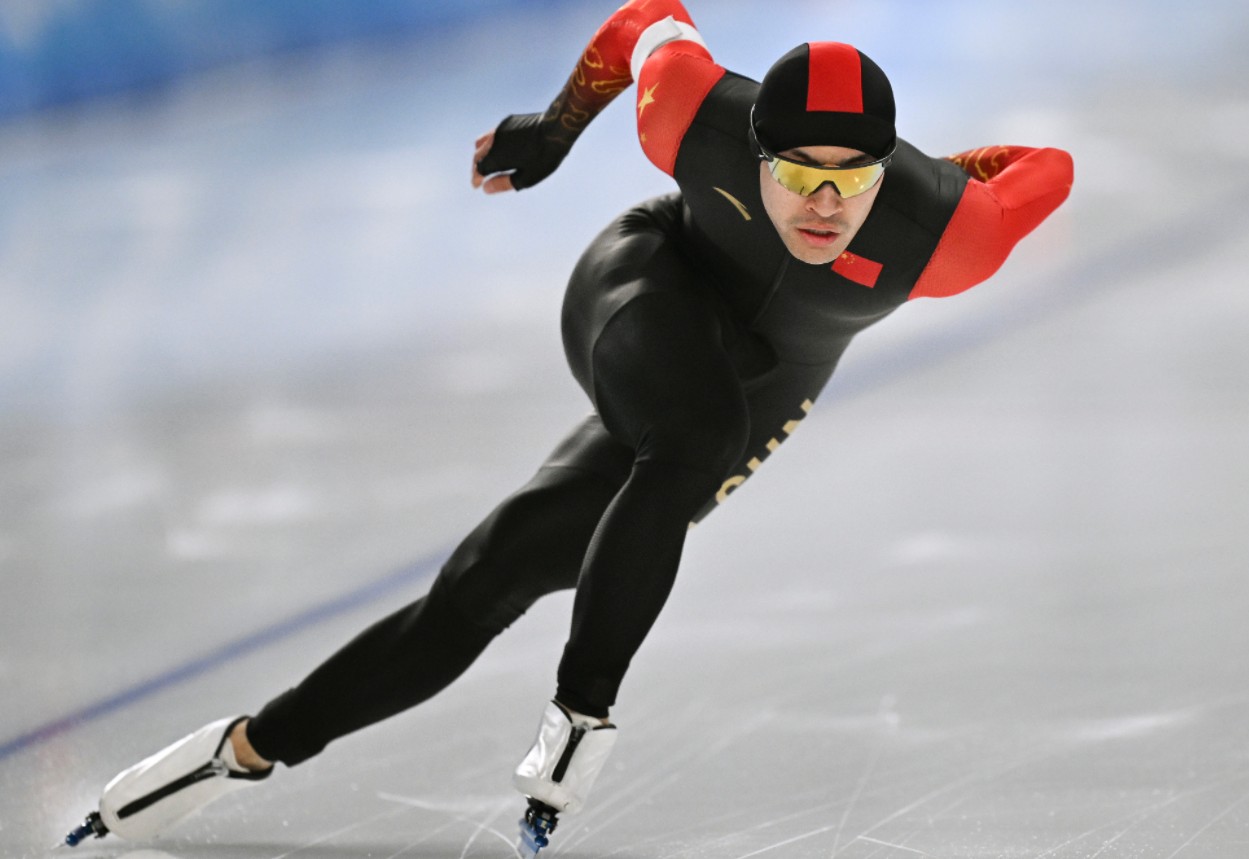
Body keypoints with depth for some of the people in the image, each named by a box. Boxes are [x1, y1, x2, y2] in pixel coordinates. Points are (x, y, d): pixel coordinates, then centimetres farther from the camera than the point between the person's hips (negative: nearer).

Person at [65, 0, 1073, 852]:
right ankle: (584, 711, -17)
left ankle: (250, 747, 3)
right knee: (695, 445, -35)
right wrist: (553, 129, 3)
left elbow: (1046, 170, -13)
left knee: (488, 585, -5)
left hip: (738, 406, 2)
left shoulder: (940, 230, -33)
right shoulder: (704, 119, -31)